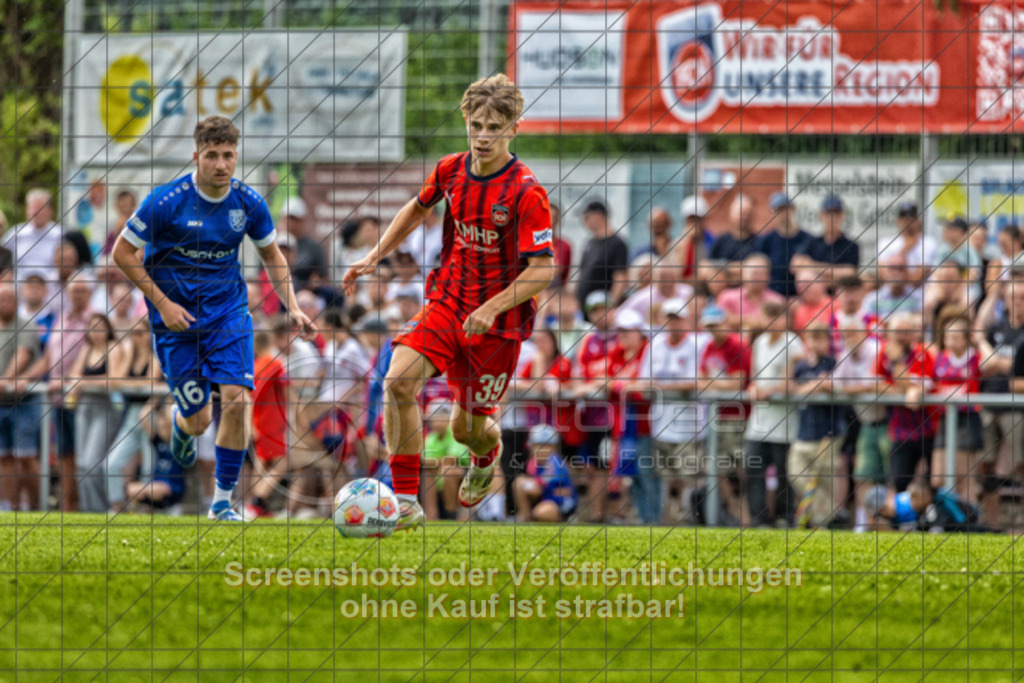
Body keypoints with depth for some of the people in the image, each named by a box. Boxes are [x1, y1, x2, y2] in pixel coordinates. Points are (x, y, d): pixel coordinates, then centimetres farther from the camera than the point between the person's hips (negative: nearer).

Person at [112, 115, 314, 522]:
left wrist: (292, 307, 0)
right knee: (199, 421, -1)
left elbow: (271, 255, 12)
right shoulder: (166, 201, -18)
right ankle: (181, 425, 40)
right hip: (176, 316, -2)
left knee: (237, 401, -16)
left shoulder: (248, 202, -6)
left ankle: (223, 500, -1)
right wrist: (162, 303, -14)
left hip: (227, 310, 2)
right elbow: (123, 252, -8)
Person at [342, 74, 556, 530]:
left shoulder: (526, 193, -18)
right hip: (447, 302, 4)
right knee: (399, 380, -22)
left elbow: (543, 270, -20)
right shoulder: (451, 171, -1)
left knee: (468, 428, 5)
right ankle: (405, 502, -16)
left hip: (498, 321, -4)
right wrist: (374, 258, 14)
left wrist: (491, 309, -30)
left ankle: (486, 456, 46)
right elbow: (417, 209, 21)